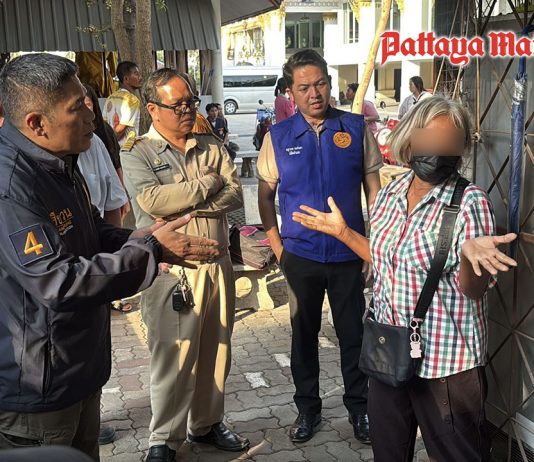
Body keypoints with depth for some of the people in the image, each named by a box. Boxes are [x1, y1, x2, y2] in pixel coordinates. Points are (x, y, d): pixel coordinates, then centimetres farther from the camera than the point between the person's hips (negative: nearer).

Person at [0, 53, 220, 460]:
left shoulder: (59, 162, 6)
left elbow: (89, 233, 18)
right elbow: (58, 284, -31)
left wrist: (136, 240, -3)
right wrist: (151, 251, -24)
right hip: (36, 385, -9)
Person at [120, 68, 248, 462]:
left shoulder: (212, 147, 10)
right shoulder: (138, 154, -2)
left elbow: (235, 196, -2)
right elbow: (152, 201, -19)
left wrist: (185, 204, -15)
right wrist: (207, 184, -10)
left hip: (218, 263, 5)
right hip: (171, 270, -5)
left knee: (216, 351, 14)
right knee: (174, 357, 1)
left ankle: (206, 423, 33)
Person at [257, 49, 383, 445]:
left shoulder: (356, 127, -3)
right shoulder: (278, 136, -2)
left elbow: (373, 188, 1)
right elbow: (265, 194, 6)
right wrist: (277, 246, 1)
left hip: (349, 253, -1)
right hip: (300, 255, 1)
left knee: (353, 334, 11)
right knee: (304, 334, 14)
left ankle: (359, 406, 31)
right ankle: (308, 407, 32)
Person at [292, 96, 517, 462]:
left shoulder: (470, 202, -16)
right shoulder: (389, 195, 2)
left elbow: (472, 290, -18)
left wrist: (471, 254, -38)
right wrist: (343, 232, 9)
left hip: (446, 362, -6)